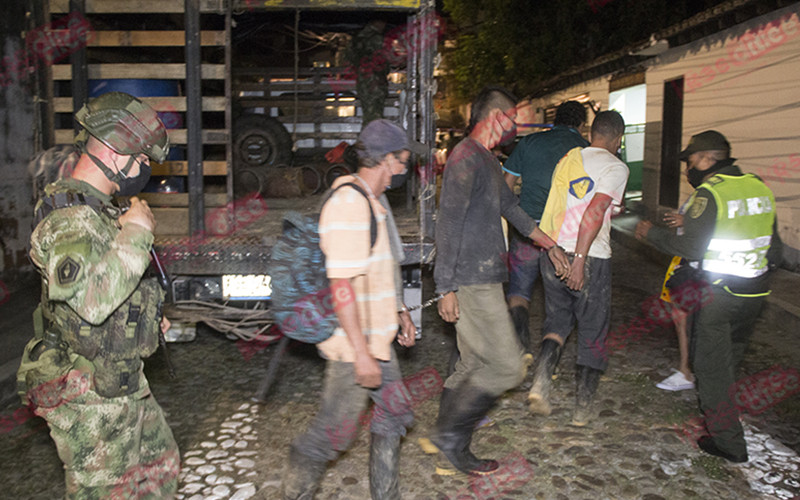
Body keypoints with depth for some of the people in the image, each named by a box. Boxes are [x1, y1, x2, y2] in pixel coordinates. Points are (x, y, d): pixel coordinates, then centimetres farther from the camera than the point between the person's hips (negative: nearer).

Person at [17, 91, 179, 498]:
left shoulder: (96, 208, 8)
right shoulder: (70, 220, -25)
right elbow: (91, 299, -44)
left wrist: (147, 314, 16)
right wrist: (135, 232, -32)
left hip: (117, 382, 10)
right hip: (89, 398, -10)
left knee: (161, 465, 22)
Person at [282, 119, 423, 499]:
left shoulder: (370, 201, 12)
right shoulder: (348, 204, -21)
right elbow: (341, 286, -25)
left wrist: (399, 311, 22)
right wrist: (361, 353, -25)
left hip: (376, 340, 10)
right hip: (354, 347, -10)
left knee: (395, 412, 18)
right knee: (333, 434, 2)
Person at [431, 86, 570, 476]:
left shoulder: (487, 160, 19)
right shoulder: (466, 158, -14)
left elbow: (511, 207, 30)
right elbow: (448, 225, -19)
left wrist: (550, 245, 34)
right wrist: (446, 289, -20)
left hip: (484, 280, 10)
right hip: (471, 283, -10)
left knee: (473, 365, 12)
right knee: (507, 367, -6)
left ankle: (451, 455, 21)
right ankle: (450, 434, 6)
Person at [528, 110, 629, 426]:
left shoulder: (567, 159, 11)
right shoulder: (615, 167, -5)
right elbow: (594, 211, -18)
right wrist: (580, 260, -21)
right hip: (590, 258, -4)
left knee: (558, 319, 21)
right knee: (593, 330, 11)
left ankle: (541, 377, -1)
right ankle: (582, 409, 18)